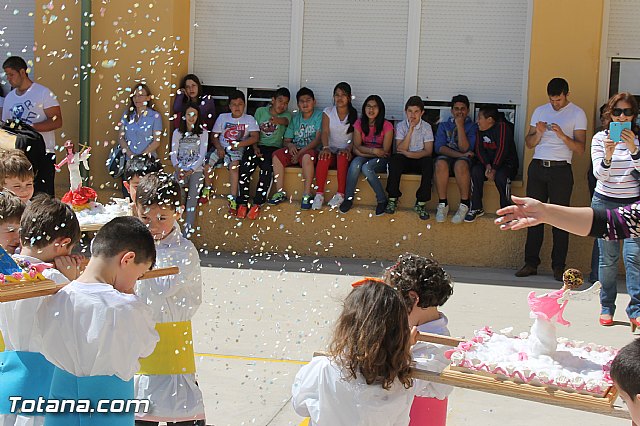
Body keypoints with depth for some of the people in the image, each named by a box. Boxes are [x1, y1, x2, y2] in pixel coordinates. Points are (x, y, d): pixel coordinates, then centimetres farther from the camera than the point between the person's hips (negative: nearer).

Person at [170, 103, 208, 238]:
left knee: (192, 200, -13)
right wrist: (177, 168, -13)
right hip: (181, 170, 1)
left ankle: (188, 231, -15)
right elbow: (173, 153, 5)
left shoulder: (203, 132, 5)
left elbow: (202, 154, -2)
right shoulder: (177, 133, 12)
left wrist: (191, 170, -14)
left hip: (196, 170, -1)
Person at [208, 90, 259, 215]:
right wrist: (219, 148, -8)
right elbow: (215, 136, 11)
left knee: (234, 165, -34)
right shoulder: (222, 117, 11)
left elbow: (255, 137, -7)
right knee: (207, 162, -22)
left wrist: (239, 144, -17)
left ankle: (232, 199, -34)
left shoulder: (249, 119, 4)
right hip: (222, 148, 3)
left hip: (237, 150, -3)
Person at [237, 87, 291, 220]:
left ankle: (257, 204, -23)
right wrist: (255, 147, -9)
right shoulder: (260, 111, 12)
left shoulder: (286, 115, 6)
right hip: (257, 145, 2)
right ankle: (242, 203, -18)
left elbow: (285, 121, -20)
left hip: (273, 148, -1)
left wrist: (278, 120, -45)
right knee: (245, 167, -25)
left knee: (267, 169, -31)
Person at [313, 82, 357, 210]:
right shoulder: (328, 112, 8)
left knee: (342, 156, -36)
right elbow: (325, 132, -5)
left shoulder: (354, 115, 5)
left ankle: (340, 194, -35)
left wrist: (348, 149, -25)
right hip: (331, 150, 1)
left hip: (346, 151, -1)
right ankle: (319, 194, -35)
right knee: (324, 157, -33)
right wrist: (325, 147, -25)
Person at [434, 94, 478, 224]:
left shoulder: (472, 127, 10)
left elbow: (465, 148, -5)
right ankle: (442, 204, -28)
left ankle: (465, 204, -28)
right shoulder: (443, 126, 18)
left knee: (461, 164, -39)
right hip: (446, 156, 2)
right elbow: (439, 147, 1)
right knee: (441, 163, -36)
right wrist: (460, 154, -13)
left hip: (464, 159, -2)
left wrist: (460, 126, -7)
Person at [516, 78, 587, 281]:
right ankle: (531, 263, 5)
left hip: (560, 169, -3)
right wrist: (538, 133, -7)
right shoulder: (540, 111, 15)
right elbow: (529, 143, 13)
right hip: (537, 167, 3)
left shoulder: (577, 114, 3)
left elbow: (580, 148, -4)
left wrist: (562, 136, -19)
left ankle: (558, 266, 1)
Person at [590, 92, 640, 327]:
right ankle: (607, 307, 11)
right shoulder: (600, 138, -1)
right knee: (608, 257, 2)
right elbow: (599, 174, -9)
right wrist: (608, 156, -29)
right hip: (605, 202, 0)